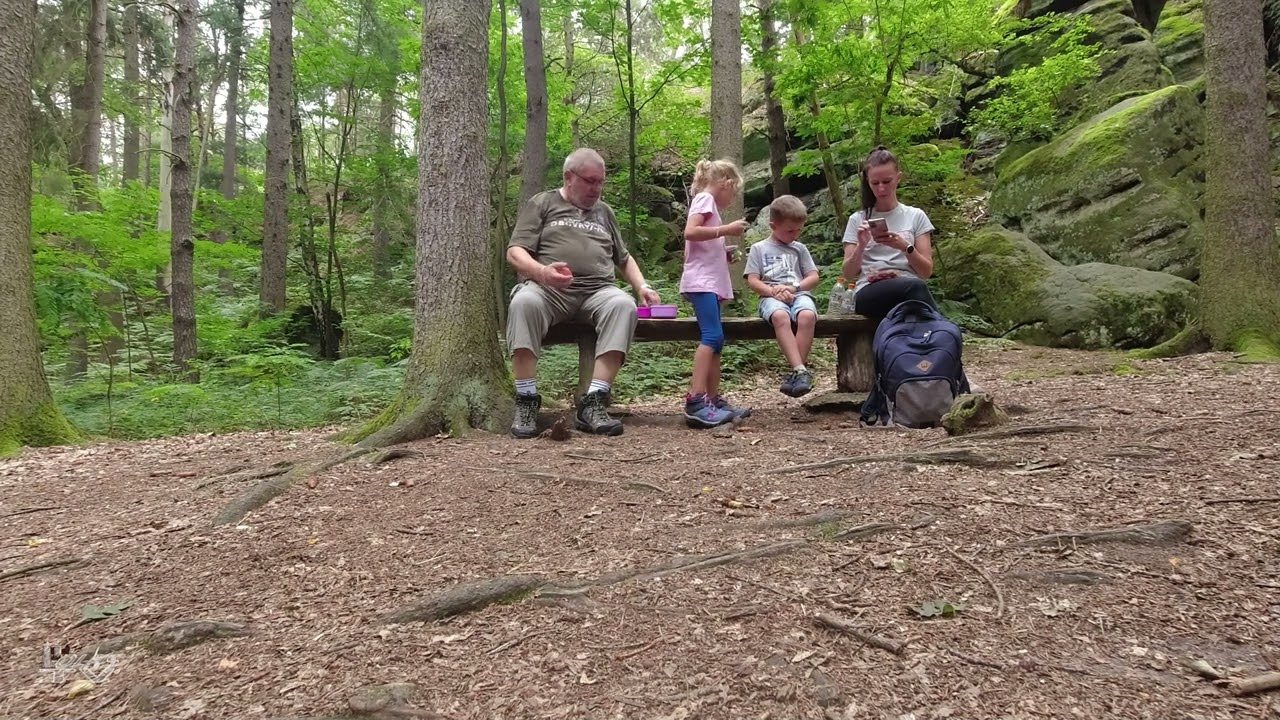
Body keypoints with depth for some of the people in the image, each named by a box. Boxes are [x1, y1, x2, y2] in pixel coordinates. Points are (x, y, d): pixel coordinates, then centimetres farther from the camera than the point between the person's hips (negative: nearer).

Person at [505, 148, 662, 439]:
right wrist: (541, 271, -19)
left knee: (624, 304, -32)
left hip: (597, 291, 3)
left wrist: (642, 287, 10)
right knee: (524, 302, -38)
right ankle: (526, 402, -29)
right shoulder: (542, 204, 14)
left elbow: (624, 258, 31)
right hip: (547, 289, -3)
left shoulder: (604, 211, 27)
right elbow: (515, 252, 3)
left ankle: (593, 403, -35)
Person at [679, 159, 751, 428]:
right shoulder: (705, 198, -4)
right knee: (712, 336, -20)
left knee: (715, 340, 7)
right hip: (701, 281, -11)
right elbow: (690, 232, -20)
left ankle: (714, 401, 8)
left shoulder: (706, 201, 24)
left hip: (709, 282, 11)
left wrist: (724, 252, 19)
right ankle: (695, 401, -27)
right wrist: (727, 230, -16)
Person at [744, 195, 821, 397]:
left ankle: (795, 372, -34)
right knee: (780, 316, -40)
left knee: (807, 316, -36)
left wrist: (794, 287, -5)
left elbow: (813, 277, 14)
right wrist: (773, 291, -13)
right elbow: (753, 281, 5)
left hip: (799, 294, 2)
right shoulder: (759, 248, 14)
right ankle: (801, 371, -45)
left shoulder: (799, 249, 22)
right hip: (771, 296, -2)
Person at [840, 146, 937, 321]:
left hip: (910, 291, 1)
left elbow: (926, 271, 8)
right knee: (915, 286, -36)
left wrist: (905, 247, -10)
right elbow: (848, 273, 10)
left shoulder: (916, 216, 15)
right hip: (869, 294, -1)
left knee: (915, 288, -40)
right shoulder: (858, 219, 16)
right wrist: (861, 246, -9)